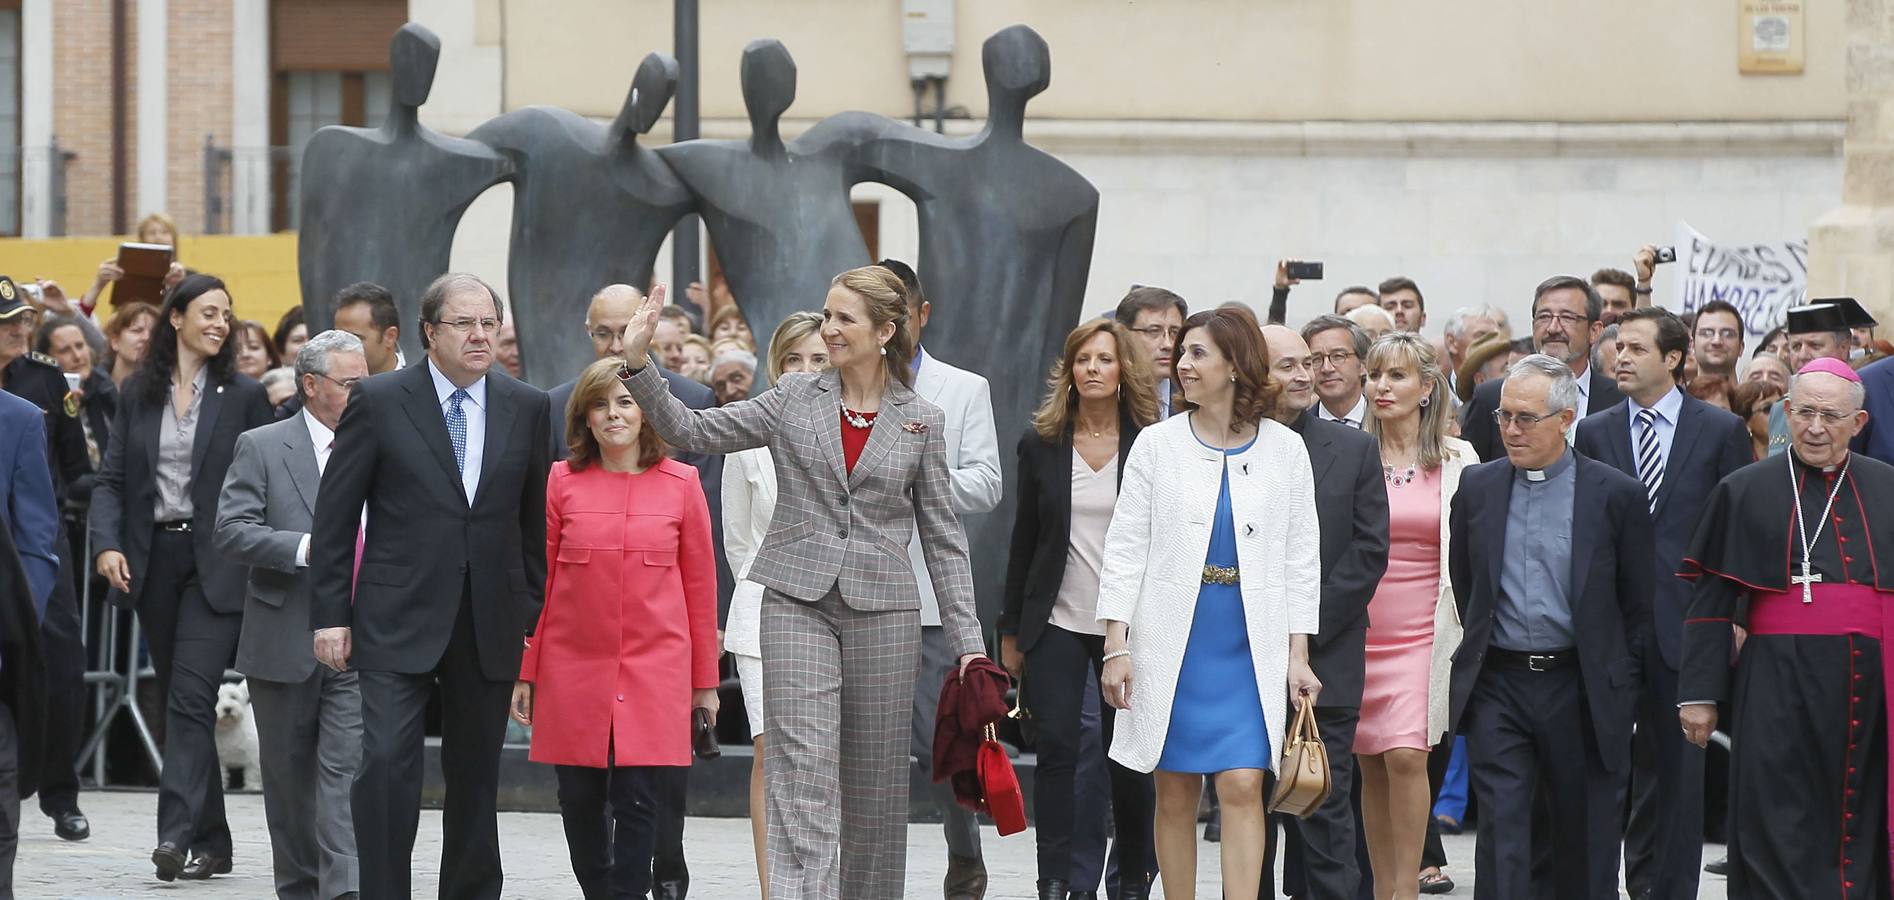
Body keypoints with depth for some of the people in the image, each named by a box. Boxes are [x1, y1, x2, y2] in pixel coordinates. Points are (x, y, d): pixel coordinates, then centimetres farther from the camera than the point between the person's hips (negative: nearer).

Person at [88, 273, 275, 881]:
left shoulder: (243, 396, 0)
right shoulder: (137, 395, 8)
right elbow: (112, 480, 7)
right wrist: (107, 544, -9)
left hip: (215, 564, -4)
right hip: (152, 561, 4)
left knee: (191, 695, -16)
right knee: (177, 699, 8)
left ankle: (177, 834, -24)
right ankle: (212, 842, 15)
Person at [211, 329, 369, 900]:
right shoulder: (261, 448, 0)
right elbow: (231, 532, -10)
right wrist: (304, 548, -22)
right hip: (285, 643, 0)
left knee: (347, 769, -12)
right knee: (289, 774, 10)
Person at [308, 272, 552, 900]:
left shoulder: (527, 409, 7)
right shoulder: (379, 401, -2)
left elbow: (534, 519, 12)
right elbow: (335, 515, -1)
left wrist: (532, 610, 9)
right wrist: (330, 614, -4)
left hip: (490, 624, 3)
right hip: (399, 617, -3)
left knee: (475, 773, 10)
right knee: (387, 761, -15)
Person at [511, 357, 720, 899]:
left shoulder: (680, 484, 3)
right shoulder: (562, 482, 3)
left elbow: (700, 584, 7)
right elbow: (538, 580, 5)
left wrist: (706, 680, 8)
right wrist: (525, 672, 3)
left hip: (654, 668, -1)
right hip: (573, 668, 1)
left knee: (637, 800, -6)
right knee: (580, 802, 6)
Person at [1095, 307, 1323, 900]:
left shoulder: (1284, 449, 4)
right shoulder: (1158, 444, 4)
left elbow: (1301, 559, 6)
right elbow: (1125, 549, 3)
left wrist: (1298, 655, 1)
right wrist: (1116, 645, -5)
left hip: (1252, 645, -1)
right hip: (1172, 641, 1)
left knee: (1243, 785, -9)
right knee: (1176, 791, 4)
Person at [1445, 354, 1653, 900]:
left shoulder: (1615, 495, -2)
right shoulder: (1477, 488, 5)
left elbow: (1639, 603, 4)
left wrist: (1619, 685, 2)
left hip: (1582, 690, -1)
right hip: (1497, 687, 1)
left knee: (1586, 839, 7)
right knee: (1503, 833, -6)